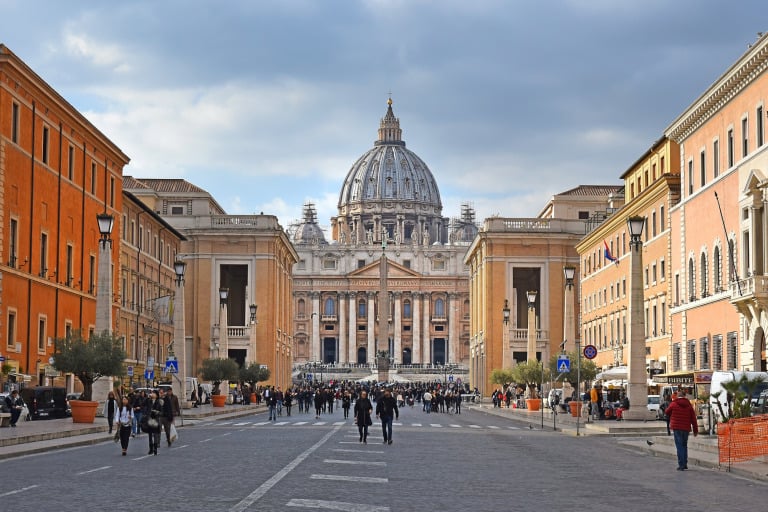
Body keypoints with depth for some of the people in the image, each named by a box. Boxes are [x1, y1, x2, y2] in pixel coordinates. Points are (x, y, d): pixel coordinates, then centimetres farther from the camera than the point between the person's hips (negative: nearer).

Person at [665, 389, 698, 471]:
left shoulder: (673, 404, -4)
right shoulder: (689, 405, 3)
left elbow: (667, 412, 13)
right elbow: (693, 419, 3)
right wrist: (695, 430, 9)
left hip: (677, 428, -3)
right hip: (686, 428, 3)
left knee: (679, 446, -3)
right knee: (684, 445, 17)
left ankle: (681, 465, -9)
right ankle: (685, 464, 18)